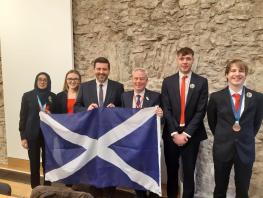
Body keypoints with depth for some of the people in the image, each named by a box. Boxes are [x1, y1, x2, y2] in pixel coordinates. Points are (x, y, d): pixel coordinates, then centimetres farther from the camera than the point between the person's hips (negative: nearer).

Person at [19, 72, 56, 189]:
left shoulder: (53, 97, 6)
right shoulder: (28, 96, 2)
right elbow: (23, 117, 0)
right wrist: (23, 136, -4)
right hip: (32, 135, -1)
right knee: (34, 164, 5)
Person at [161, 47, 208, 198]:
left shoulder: (201, 82, -1)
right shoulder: (168, 82, 3)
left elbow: (201, 111, -6)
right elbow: (166, 110, -2)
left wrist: (186, 133, -12)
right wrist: (174, 133, -9)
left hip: (192, 134, -1)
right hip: (171, 134, 1)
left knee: (189, 172, 9)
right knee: (172, 171, 12)